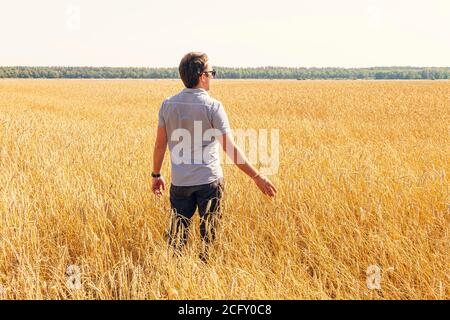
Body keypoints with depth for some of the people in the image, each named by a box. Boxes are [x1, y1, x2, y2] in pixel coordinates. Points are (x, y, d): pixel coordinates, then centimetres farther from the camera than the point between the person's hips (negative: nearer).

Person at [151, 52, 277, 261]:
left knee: (177, 234, 13)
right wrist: (257, 177, -10)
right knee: (209, 234, 10)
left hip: (179, 182, 4)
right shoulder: (213, 107, -12)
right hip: (209, 181, -3)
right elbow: (230, 149, -15)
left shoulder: (168, 105, 0)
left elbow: (160, 144, 5)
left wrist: (156, 175, 19)